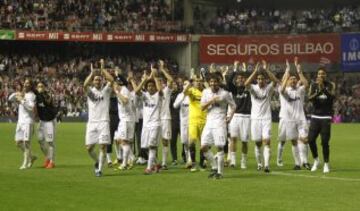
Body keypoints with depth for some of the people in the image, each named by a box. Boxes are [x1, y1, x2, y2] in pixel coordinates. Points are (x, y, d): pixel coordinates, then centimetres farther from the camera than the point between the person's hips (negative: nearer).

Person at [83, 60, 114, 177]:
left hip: (103, 122, -1)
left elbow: (111, 80, -11)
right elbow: (85, 85, -15)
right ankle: (97, 162, 26)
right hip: (92, 122, 1)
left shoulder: (105, 90, 7)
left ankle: (100, 169, 0)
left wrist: (102, 69, -7)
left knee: (103, 146, -7)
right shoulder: (90, 91, 8)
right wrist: (92, 72, -14)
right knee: (89, 147, -2)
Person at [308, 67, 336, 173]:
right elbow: (310, 98, -8)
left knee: (325, 141, -5)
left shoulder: (330, 85, 2)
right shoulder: (313, 85, 6)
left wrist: (323, 88, -29)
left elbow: (332, 96, -15)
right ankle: (316, 160, 18)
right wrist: (319, 91, -25)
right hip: (315, 116, 2)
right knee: (311, 139, -3)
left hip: (326, 117, -2)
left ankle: (326, 164, 7)